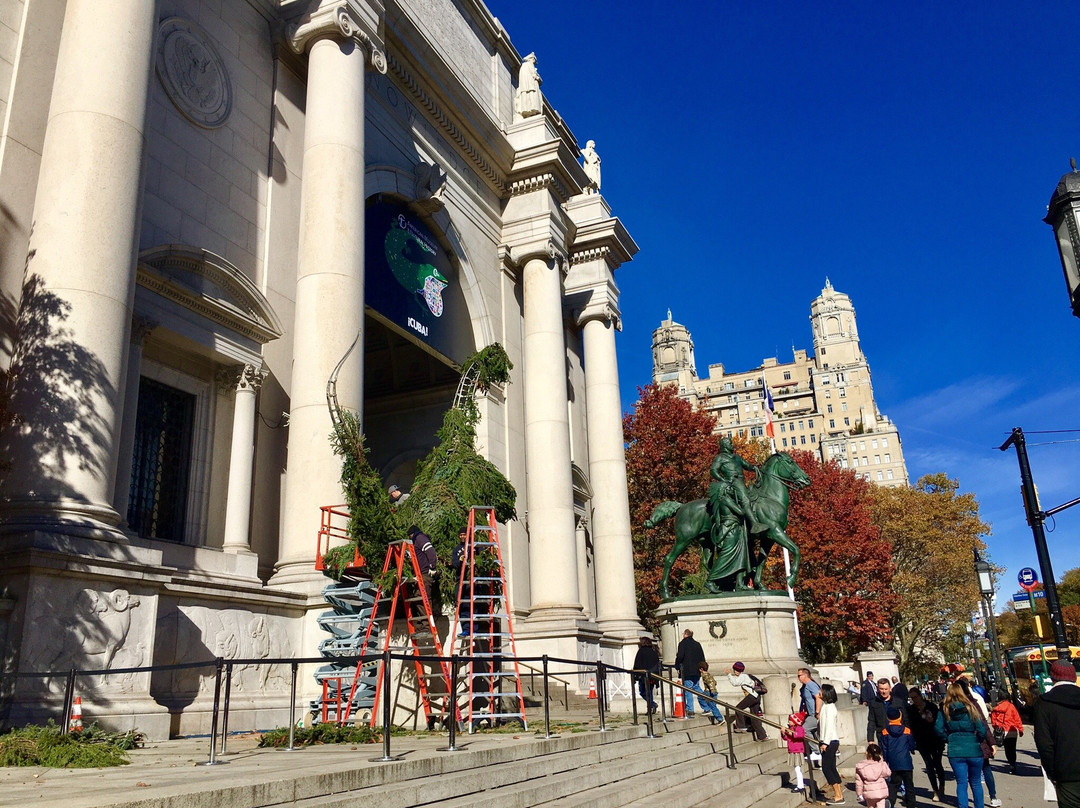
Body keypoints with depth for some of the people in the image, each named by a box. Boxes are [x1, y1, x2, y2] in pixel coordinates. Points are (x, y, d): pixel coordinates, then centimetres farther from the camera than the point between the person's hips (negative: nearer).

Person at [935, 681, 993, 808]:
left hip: (955, 751, 0)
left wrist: (948, 739, 6)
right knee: (976, 782, 17)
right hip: (974, 750, 0)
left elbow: (938, 728, -9)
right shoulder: (970, 707, -6)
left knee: (961, 783, 7)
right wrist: (977, 740, 10)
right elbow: (982, 729, -8)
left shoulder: (944, 710, -2)